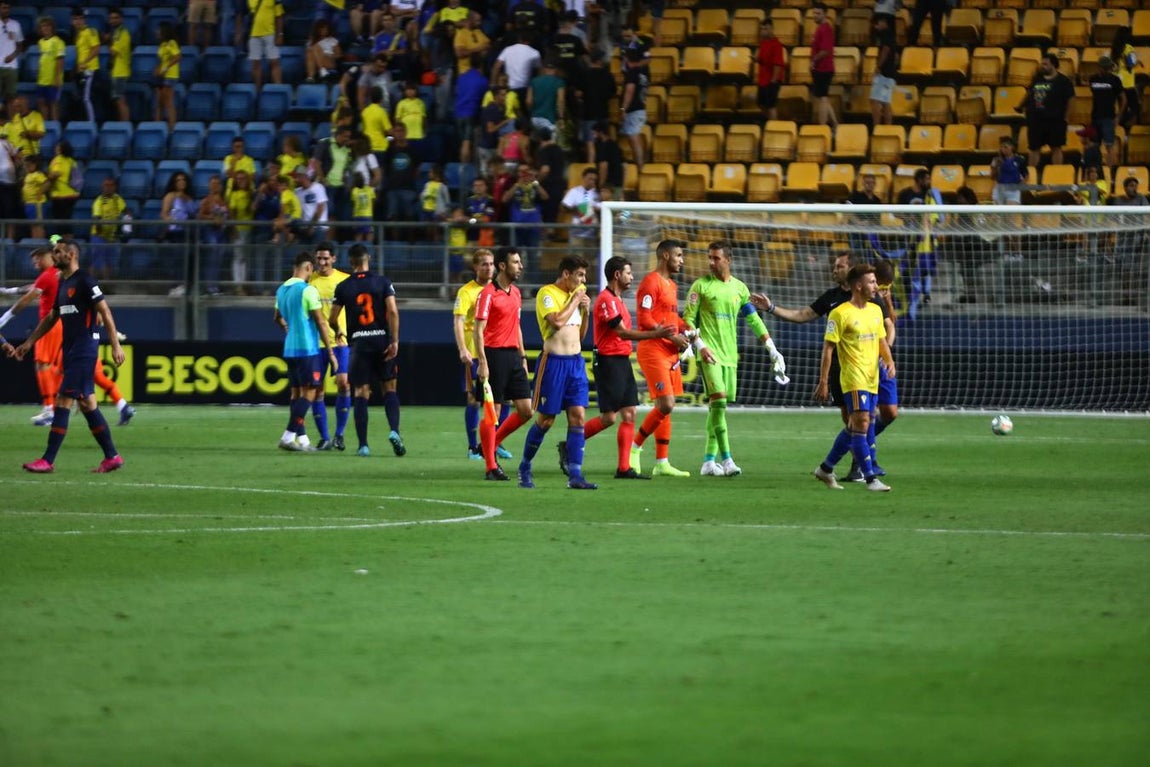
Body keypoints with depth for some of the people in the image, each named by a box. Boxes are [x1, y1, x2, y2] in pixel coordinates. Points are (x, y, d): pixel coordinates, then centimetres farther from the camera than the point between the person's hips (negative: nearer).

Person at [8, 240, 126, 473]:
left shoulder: (84, 281, -11)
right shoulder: (62, 284, 16)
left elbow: (105, 312, -15)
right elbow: (51, 318, 25)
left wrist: (115, 345, -20)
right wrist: (29, 343, 22)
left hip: (84, 348, -9)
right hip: (70, 349, 9)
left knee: (63, 402, -11)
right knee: (87, 403, 10)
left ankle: (48, 461, -11)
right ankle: (111, 457, 15)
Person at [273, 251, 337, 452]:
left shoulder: (281, 290, 10)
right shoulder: (308, 290, -13)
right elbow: (321, 322, -12)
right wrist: (330, 352, -7)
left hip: (289, 350, 8)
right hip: (308, 349, -8)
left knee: (297, 393, 12)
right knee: (308, 393, -4)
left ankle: (302, 439, 12)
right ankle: (288, 436, -12)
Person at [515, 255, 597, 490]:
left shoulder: (576, 294, 15)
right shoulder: (547, 293, -8)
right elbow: (557, 322, -24)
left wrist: (586, 311, 6)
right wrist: (575, 301, -11)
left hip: (576, 361, 7)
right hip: (554, 362, -7)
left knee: (578, 417, -4)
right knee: (545, 419, 1)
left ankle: (575, 476, -6)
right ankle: (524, 468, 19)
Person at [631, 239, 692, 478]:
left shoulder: (671, 285, 19)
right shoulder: (651, 283, -11)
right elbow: (644, 319, -18)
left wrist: (686, 331, 8)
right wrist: (672, 337, -17)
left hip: (670, 353, 10)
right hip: (653, 352, -10)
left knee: (666, 407, 8)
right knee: (665, 405, -15)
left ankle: (662, 463, 9)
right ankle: (635, 447, 0)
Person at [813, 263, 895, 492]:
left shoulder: (875, 311, 13)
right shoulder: (840, 314, -9)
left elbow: (881, 341, 22)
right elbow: (828, 348, -8)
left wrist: (889, 360, 0)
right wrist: (823, 382, -11)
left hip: (872, 379, 8)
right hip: (853, 379, -8)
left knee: (854, 428, 12)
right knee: (861, 424, -13)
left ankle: (826, 469, 26)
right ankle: (871, 478, -12)